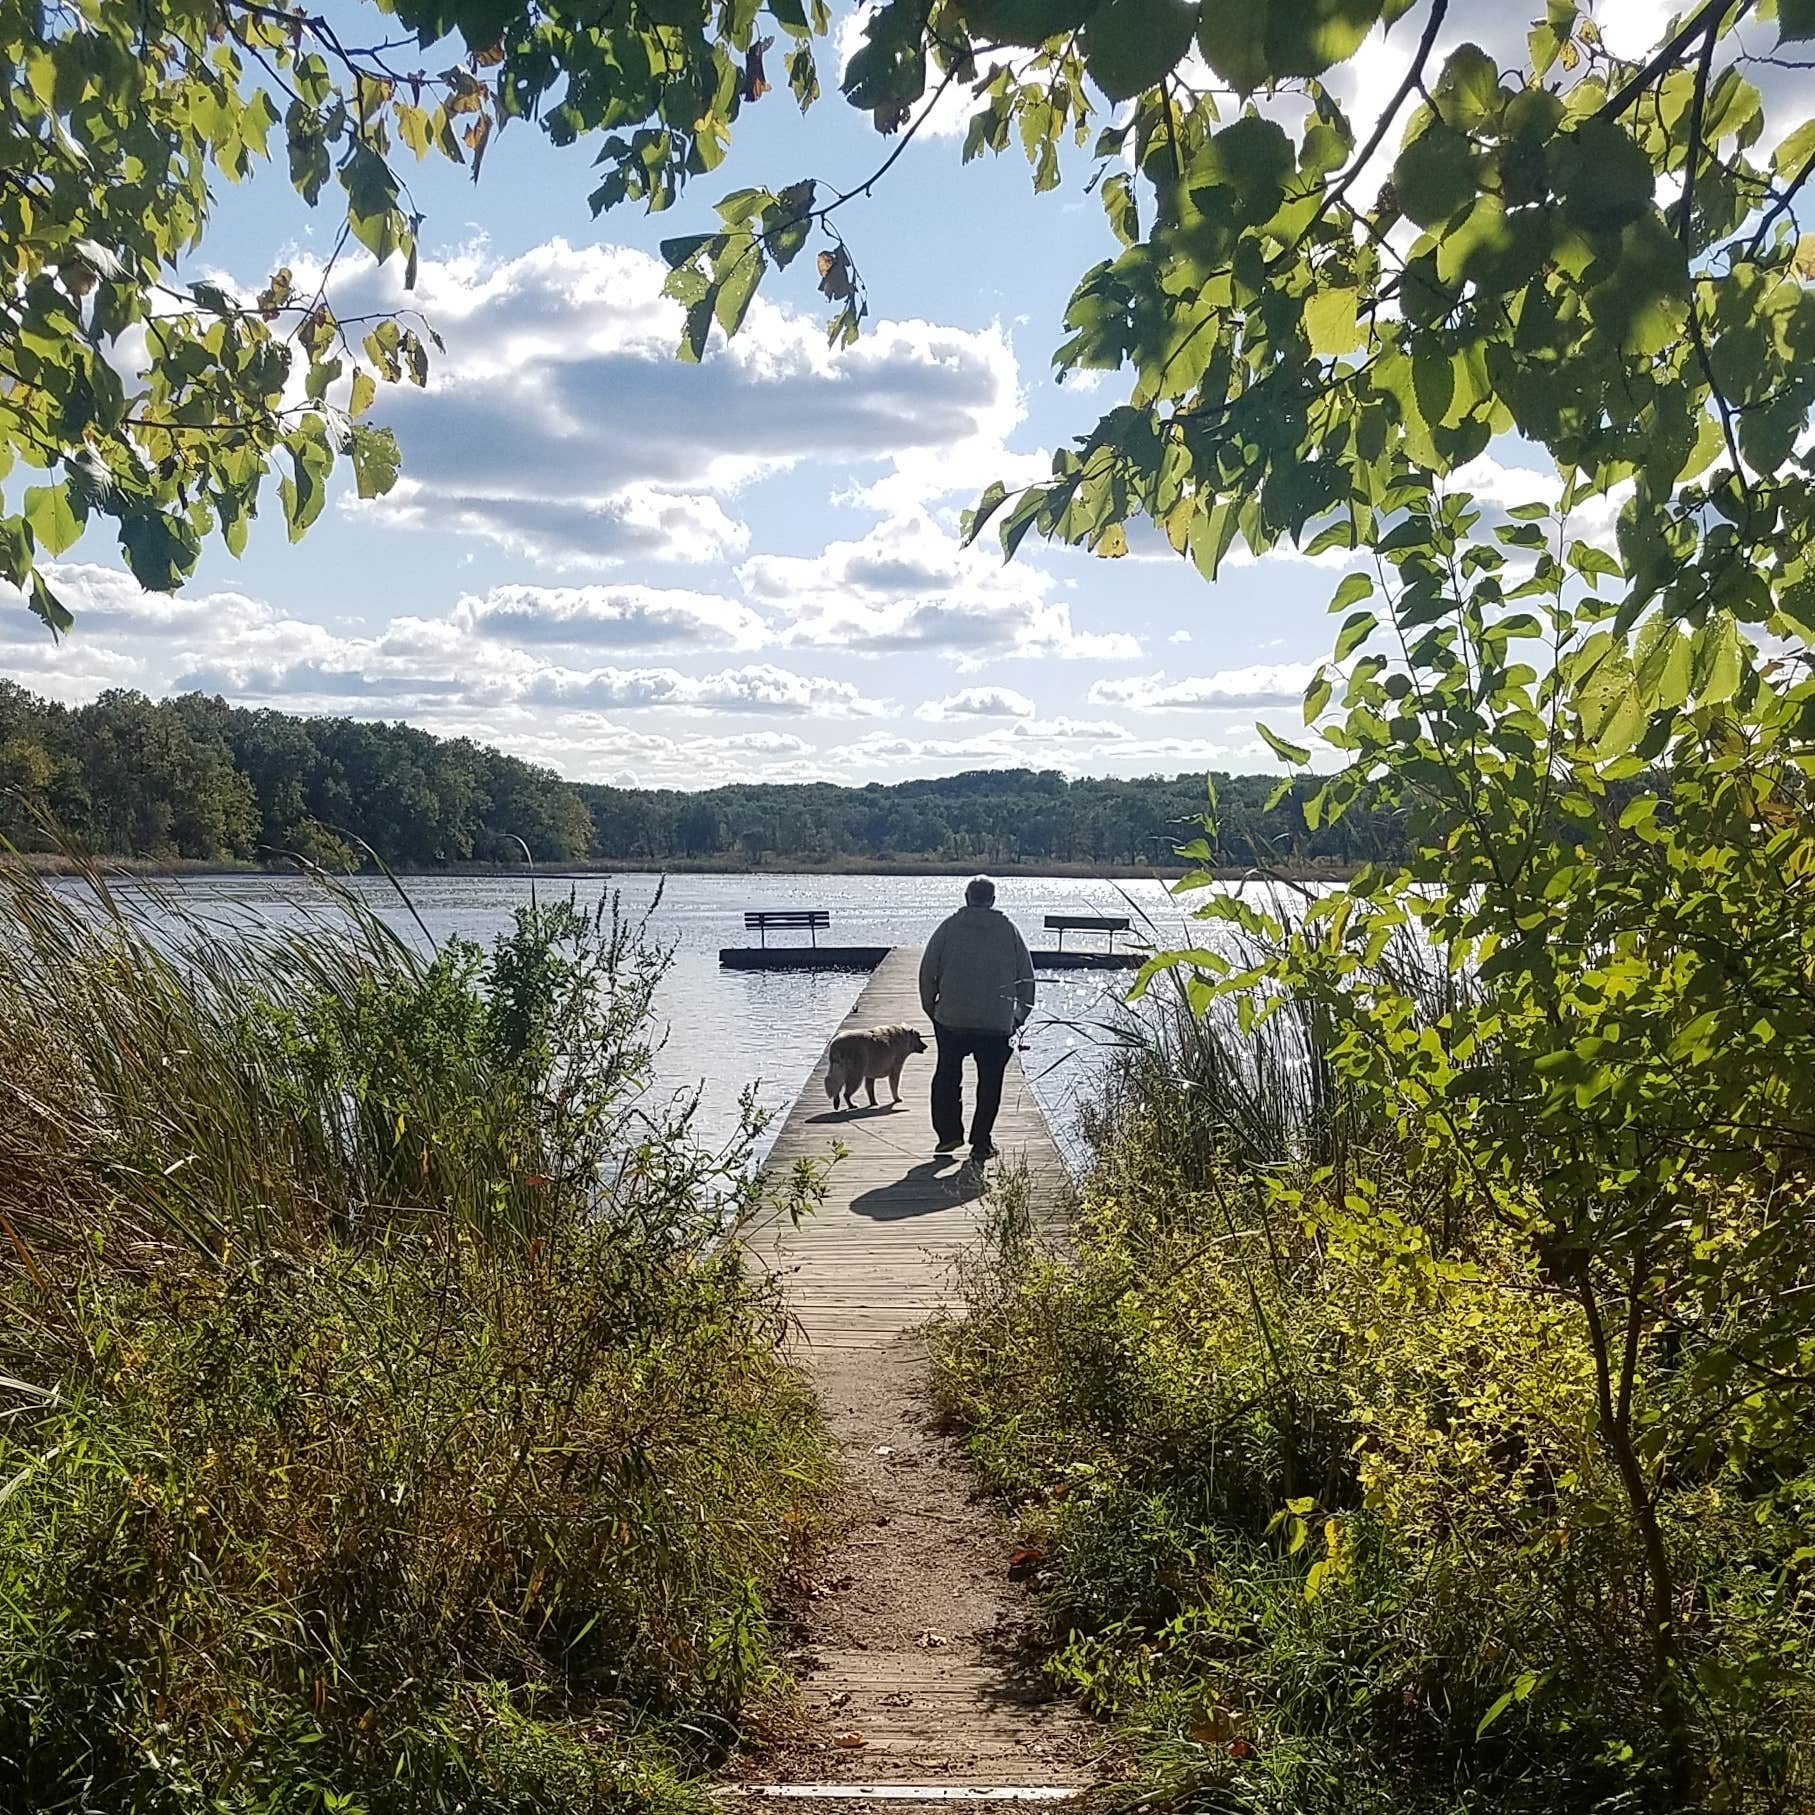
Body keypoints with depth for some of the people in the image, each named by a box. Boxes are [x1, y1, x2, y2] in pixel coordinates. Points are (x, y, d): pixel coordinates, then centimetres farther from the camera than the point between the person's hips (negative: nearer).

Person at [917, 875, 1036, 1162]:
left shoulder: (949, 926, 1)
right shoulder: (1008, 929, 3)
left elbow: (928, 971, 1)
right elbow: (1027, 974, 5)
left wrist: (930, 1007, 12)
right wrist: (1021, 1015, 14)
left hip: (951, 1018, 0)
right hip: (998, 1022, 0)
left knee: (947, 1075, 15)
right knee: (990, 1081, 8)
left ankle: (949, 1133, 11)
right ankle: (980, 1143, 8)